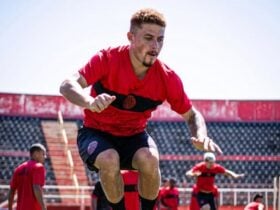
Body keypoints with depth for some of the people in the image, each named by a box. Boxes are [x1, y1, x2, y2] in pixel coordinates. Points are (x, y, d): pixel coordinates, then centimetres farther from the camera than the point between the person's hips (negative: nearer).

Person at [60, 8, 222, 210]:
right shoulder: (108, 59, -22)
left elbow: (192, 115, -2)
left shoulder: (168, 78, -14)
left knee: (149, 159, -31)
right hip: (97, 133, -2)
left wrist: (201, 136, -26)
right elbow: (68, 85, -32)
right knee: (109, 160, -35)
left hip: (134, 137, 2)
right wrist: (91, 102, -55)